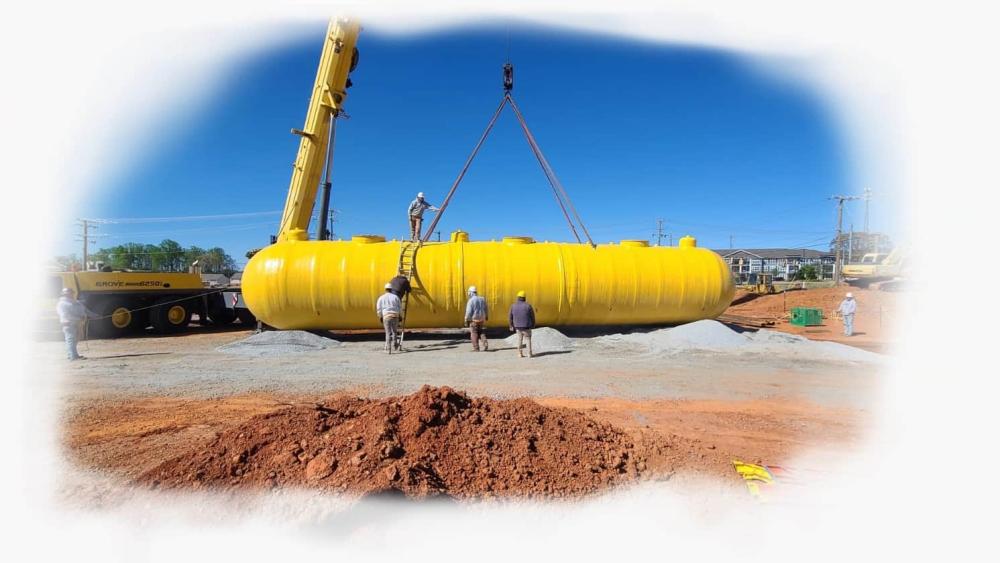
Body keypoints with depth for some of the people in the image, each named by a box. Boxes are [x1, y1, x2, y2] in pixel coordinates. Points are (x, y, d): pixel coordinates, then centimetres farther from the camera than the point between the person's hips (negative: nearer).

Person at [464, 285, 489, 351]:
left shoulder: (470, 301, -13)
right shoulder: (482, 299, 6)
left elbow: (468, 312, -15)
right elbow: (486, 309, 15)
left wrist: (466, 321, -6)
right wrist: (486, 317, 29)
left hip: (474, 320, -5)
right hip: (482, 320, 6)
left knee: (474, 334, 3)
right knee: (482, 333, 14)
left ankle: (476, 348, 4)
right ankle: (485, 345, -1)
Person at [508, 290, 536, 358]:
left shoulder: (513, 306, -5)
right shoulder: (528, 306, -14)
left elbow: (511, 317, 1)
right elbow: (532, 316, -6)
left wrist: (511, 326, 13)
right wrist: (533, 325, 10)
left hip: (518, 327, 3)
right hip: (526, 327, -3)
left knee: (519, 340, 17)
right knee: (528, 339, 11)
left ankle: (520, 353, 16)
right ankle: (529, 354, 11)